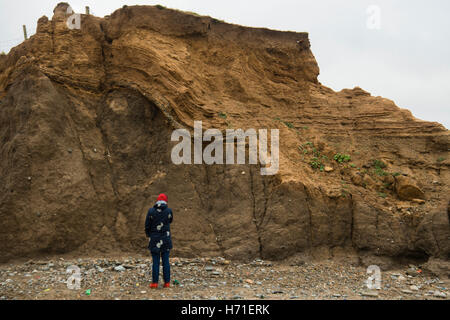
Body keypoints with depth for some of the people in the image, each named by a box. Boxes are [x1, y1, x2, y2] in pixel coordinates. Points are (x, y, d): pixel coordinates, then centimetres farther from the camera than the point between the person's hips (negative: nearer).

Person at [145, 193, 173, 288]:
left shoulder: (151, 211, -6)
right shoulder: (168, 210, -5)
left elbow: (147, 225, 0)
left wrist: (148, 235, 18)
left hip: (154, 239, -1)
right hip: (166, 239, 1)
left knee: (155, 261, 4)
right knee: (166, 261, 6)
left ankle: (154, 283, 4)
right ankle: (167, 282, 8)